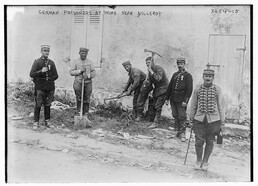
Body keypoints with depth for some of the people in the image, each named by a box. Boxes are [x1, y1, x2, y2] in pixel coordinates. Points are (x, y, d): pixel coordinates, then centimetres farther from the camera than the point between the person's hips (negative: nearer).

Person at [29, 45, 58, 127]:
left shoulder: (51, 63, 11)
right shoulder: (37, 62, 1)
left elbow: (55, 76, 13)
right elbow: (31, 74, -7)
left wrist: (48, 79, 0)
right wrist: (41, 71, -18)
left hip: (49, 87, 3)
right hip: (39, 87, -3)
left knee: (47, 105, 8)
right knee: (38, 105, -2)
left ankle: (47, 121, 16)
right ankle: (36, 122, 5)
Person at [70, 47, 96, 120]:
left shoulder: (90, 62, 8)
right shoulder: (75, 62, 4)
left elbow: (94, 73, 3)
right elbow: (71, 72, -1)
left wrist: (88, 75, -16)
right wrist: (79, 71, -14)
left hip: (88, 82, 2)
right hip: (78, 82, -1)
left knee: (86, 99, 4)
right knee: (79, 97, -20)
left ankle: (85, 114, 14)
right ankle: (79, 110, -6)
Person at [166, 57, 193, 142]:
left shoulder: (188, 75, -3)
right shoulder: (175, 74, 14)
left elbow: (189, 89, -9)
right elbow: (170, 87, 17)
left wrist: (185, 101, -16)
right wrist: (167, 98, 13)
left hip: (181, 100, -5)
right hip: (173, 99, 6)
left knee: (182, 117, -5)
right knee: (175, 116, 9)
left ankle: (182, 133, 2)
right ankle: (178, 131, 21)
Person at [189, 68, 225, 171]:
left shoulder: (217, 90, 0)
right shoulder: (197, 89, 2)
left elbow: (221, 106, 3)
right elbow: (193, 106, 9)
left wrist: (222, 122, 3)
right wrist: (191, 120, 10)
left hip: (213, 119, 0)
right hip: (199, 119, 0)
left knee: (210, 142, 8)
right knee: (199, 141, -1)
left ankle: (205, 162, 25)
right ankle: (198, 161, 22)